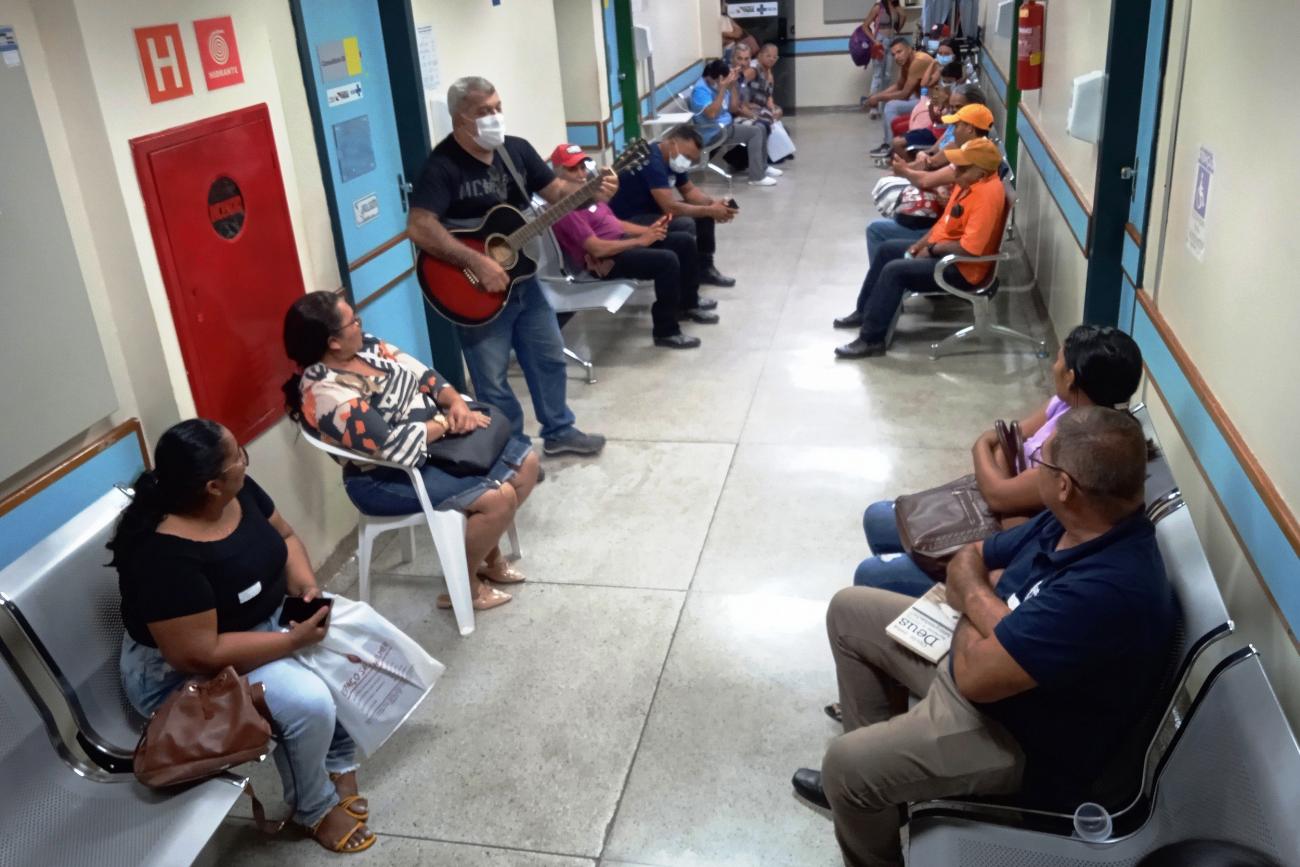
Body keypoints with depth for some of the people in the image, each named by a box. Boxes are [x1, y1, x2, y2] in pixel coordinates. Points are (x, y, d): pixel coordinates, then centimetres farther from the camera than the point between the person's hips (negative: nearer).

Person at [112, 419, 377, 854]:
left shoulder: (238, 490, -11)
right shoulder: (165, 557, -33)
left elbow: (284, 536, 6)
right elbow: (199, 655, -32)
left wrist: (304, 581, -13)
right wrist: (293, 640, -27)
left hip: (268, 618, 8)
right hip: (184, 673, -8)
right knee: (309, 702, -25)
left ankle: (339, 761, 12)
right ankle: (315, 809, 3)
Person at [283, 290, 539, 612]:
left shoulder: (363, 345, 1)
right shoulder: (327, 394, -25)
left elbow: (421, 374, 5)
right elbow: (395, 445, -29)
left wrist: (455, 402, -13)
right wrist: (447, 422, -18)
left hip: (438, 438, 9)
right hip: (388, 476, -9)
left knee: (525, 462, 4)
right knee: (498, 498, -24)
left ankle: (489, 553, 21)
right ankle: (464, 584, 0)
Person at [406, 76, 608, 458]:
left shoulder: (517, 149, 1)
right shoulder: (442, 166, -20)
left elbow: (556, 189, 6)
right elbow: (419, 227, -30)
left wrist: (591, 192, -15)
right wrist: (477, 262, -33)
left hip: (522, 278, 7)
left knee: (550, 358, 18)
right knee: (492, 381, 5)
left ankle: (558, 431, 37)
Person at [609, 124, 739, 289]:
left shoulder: (673, 157, 2)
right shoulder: (652, 161, -27)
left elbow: (689, 190, 14)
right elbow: (671, 207, -32)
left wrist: (711, 204, -7)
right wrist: (710, 211, -23)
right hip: (627, 221, -10)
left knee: (704, 211, 7)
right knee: (685, 225, -29)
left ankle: (704, 268, 15)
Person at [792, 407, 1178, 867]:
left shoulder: (1107, 589, -37)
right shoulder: (1072, 521, -7)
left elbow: (976, 674, -33)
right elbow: (967, 561, 7)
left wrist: (975, 609, -13)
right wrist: (989, 607, -15)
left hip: (1022, 737, -9)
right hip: (992, 652, 10)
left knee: (844, 763, -18)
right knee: (849, 610, 12)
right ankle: (875, 771, 25)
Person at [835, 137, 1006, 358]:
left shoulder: (987, 194, -27)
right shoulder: (971, 182, 5)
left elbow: (970, 247, -31)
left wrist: (932, 249, -17)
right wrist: (922, 243, 5)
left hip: (962, 268, -11)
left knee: (894, 271, -22)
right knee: (887, 249, 15)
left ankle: (871, 339, -14)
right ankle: (864, 311, 27)